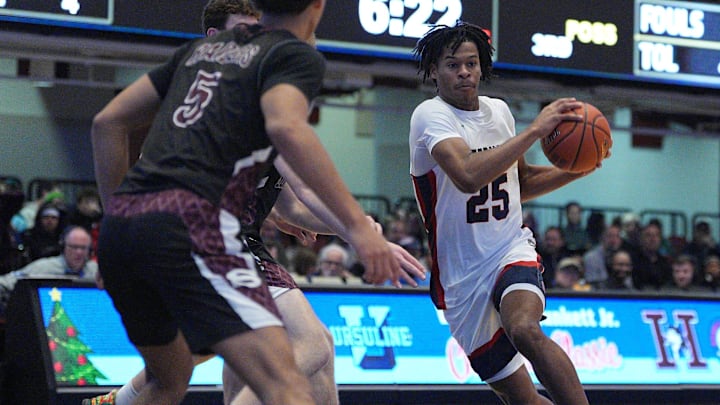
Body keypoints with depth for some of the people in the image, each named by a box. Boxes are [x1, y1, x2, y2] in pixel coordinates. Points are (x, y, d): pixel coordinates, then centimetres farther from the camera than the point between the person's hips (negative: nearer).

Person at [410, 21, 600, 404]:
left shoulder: (499, 111, 7)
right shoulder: (430, 115, -12)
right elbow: (468, 177, -32)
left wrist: (575, 170, 7)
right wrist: (535, 130, -29)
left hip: (511, 249, 2)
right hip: (462, 275, -2)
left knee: (525, 329, -32)